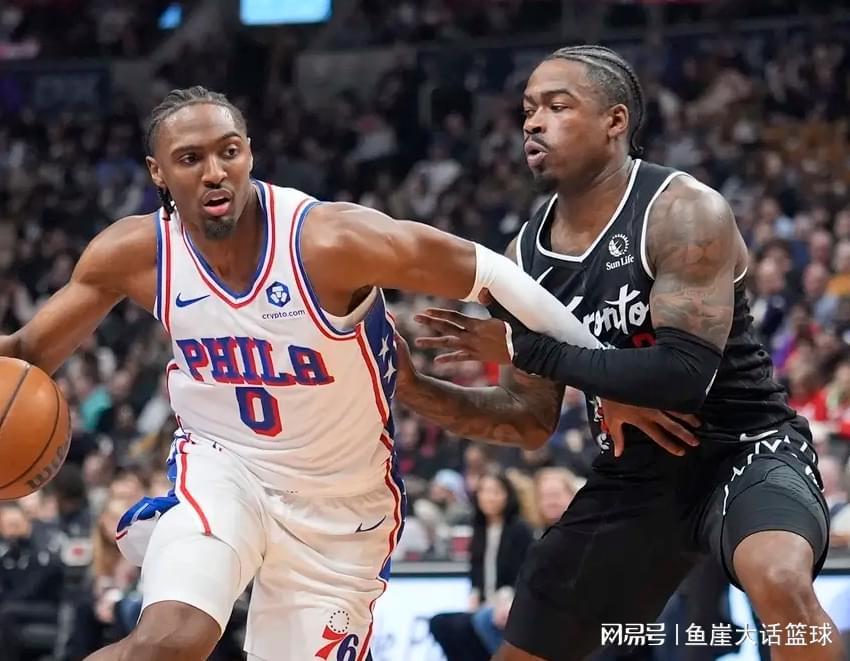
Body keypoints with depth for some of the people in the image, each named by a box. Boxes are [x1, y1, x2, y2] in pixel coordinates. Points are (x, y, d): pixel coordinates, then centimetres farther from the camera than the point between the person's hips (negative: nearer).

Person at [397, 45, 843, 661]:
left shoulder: (685, 212, -18)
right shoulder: (526, 254, 2)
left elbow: (683, 375, -29)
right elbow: (532, 419, 8)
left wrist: (524, 349, -23)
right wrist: (412, 386, -7)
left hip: (744, 448, -7)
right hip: (636, 476, 7)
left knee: (780, 584, -39)